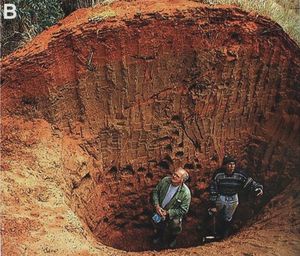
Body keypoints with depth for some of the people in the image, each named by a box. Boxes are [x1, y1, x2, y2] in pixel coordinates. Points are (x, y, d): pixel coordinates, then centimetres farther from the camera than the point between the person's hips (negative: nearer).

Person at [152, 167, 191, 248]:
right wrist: (156, 206, -14)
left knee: (175, 223, -28)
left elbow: (183, 210, -18)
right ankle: (159, 234, 35)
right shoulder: (165, 181, -15)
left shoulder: (186, 192, -25)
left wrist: (167, 213, -23)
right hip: (159, 210, 3)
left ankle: (172, 239, 7)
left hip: (173, 214, -2)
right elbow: (155, 191, 0)